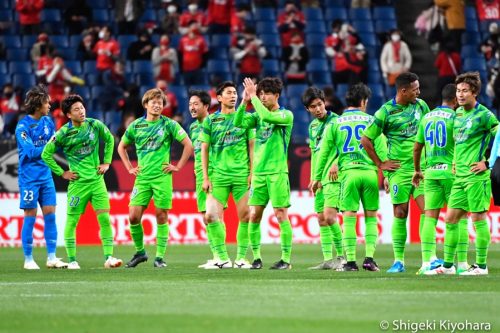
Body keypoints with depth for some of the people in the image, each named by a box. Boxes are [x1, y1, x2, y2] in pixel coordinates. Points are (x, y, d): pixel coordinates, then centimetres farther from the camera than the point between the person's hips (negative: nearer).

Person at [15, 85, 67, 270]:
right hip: (29, 177, -6)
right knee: (30, 217, -2)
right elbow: (30, 151, -17)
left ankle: (51, 258, 7)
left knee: (50, 214, 3)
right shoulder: (23, 126, -11)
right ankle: (28, 259, 6)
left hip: (46, 176, 6)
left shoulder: (48, 122, 8)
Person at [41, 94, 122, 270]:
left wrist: (106, 162, 12)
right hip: (78, 182, -2)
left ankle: (108, 257, -4)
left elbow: (109, 139, 18)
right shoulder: (63, 133, -9)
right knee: (72, 221, 1)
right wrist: (62, 173, -1)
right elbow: (46, 154, 0)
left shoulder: (95, 125, -1)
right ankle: (72, 260, 11)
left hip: (97, 180, 2)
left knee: (105, 218, -7)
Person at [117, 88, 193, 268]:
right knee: (134, 216, -4)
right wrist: (130, 168, 13)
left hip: (162, 177, -3)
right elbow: (121, 147, 22)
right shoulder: (136, 125, 8)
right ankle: (139, 252, 14)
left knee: (161, 217, -1)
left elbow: (188, 145, -1)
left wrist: (178, 166, -2)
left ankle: (159, 257, 5)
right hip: (142, 177, 3)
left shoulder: (169, 124, -1)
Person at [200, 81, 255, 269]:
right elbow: (204, 149, 8)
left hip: (242, 174, 0)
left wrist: (252, 172, -2)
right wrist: (205, 177, 2)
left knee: (245, 215, -4)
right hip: (218, 175, 0)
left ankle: (241, 257, 7)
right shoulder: (210, 120, 8)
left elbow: (252, 146, 8)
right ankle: (222, 258, -2)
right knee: (211, 215, -11)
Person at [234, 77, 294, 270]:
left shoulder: (286, 115, -3)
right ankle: (256, 257, 9)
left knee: (281, 215, -5)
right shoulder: (258, 116, 13)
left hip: (277, 172, -5)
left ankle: (286, 259, -2)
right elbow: (238, 123, 0)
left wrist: (252, 96, -13)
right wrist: (245, 101, -9)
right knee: (254, 216, 1)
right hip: (258, 173, 5)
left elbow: (267, 116, -21)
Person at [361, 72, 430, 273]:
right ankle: (399, 261, 7)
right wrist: (380, 164, 0)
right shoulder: (386, 112, -7)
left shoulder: (421, 106, 6)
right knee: (400, 214, 0)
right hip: (400, 169, -3)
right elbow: (365, 139, -1)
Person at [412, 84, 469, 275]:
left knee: (430, 217, 3)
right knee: (460, 218, 0)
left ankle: (426, 262, -3)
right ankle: (462, 263, -2)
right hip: (451, 171, -5)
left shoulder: (426, 118, 13)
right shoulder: (454, 117, -6)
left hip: (431, 173, 5)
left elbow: (417, 148, 17)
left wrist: (417, 171, 28)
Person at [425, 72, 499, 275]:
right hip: (459, 176, 8)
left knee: (478, 218, -3)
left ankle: (481, 266, 3)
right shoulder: (458, 113, 14)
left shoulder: (483, 115, -10)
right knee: (450, 218, 7)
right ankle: (448, 265, 13)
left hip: (476, 176, -8)